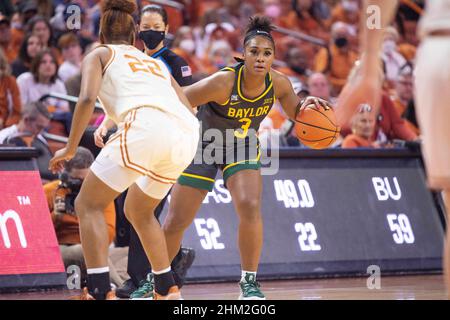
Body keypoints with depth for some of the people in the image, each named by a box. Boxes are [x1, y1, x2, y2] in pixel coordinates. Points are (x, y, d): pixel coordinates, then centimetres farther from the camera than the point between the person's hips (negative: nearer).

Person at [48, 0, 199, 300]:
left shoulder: (99, 55, 20)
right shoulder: (157, 63, 35)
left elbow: (88, 98, 1)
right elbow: (189, 110, 27)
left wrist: (70, 149, 8)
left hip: (146, 126, -6)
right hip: (187, 135, 6)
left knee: (89, 205, 6)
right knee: (138, 211, 28)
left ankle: (100, 292, -11)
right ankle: (169, 291, 25)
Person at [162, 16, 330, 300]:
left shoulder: (279, 83, -19)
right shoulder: (223, 82, -32)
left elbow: (295, 112, -1)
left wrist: (308, 105, -23)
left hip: (242, 148, 2)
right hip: (204, 146, -2)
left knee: (250, 207, -23)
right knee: (176, 223, 1)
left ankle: (249, 281, -9)